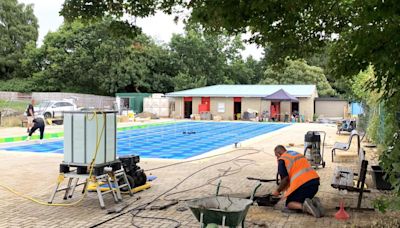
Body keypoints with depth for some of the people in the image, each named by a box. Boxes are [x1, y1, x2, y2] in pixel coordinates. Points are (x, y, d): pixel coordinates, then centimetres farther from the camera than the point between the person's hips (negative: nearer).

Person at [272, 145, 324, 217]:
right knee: (303, 200, 28)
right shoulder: (298, 154, 26)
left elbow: (285, 179, -7)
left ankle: (304, 206, -16)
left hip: (303, 184, -7)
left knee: (289, 203, 12)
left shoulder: (282, 159, 2)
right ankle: (313, 202, -2)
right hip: (315, 180, 7)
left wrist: (278, 191, 10)